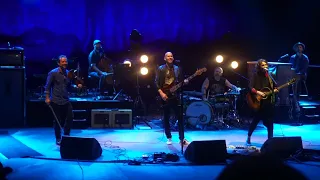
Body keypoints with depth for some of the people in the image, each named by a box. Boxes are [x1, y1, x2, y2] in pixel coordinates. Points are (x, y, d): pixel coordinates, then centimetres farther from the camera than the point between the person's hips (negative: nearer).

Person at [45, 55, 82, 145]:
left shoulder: (68, 73, 9)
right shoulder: (53, 73, -7)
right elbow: (47, 86, -6)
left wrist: (77, 86, 0)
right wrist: (47, 98, -11)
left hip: (66, 100, 5)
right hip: (56, 101, -5)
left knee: (70, 117, 1)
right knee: (58, 121, 2)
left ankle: (66, 136, 18)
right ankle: (58, 139, 16)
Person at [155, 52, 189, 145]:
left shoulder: (177, 68, 12)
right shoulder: (160, 69, 1)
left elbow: (180, 81, 15)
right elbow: (156, 83, -4)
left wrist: (184, 82, -7)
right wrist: (161, 93, -14)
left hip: (175, 95, 2)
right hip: (165, 96, -2)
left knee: (180, 117, -2)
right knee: (166, 117, 3)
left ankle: (182, 138, 1)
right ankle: (169, 138, 12)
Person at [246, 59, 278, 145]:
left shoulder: (270, 75, 9)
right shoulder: (255, 75, -5)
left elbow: (274, 86, 16)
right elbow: (250, 87, -11)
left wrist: (275, 90, -5)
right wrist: (258, 92, -24)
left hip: (269, 101, 4)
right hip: (259, 102, -4)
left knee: (270, 121, 3)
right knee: (256, 120, 2)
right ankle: (249, 136, 21)